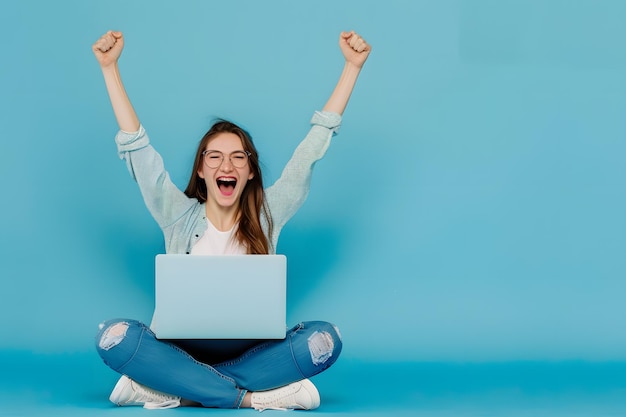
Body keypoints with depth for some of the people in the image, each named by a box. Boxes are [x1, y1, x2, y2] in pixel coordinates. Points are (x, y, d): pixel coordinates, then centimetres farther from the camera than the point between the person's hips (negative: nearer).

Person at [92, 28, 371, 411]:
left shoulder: (268, 215, 7)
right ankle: (254, 397, -33)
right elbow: (135, 147, 3)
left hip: (250, 351, 1)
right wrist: (109, 67, -2)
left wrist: (353, 66, 3)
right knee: (115, 335, -30)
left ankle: (169, 390, -27)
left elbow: (315, 145, 6)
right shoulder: (179, 216, 7)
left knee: (324, 339, -30)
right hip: (184, 347, -1)